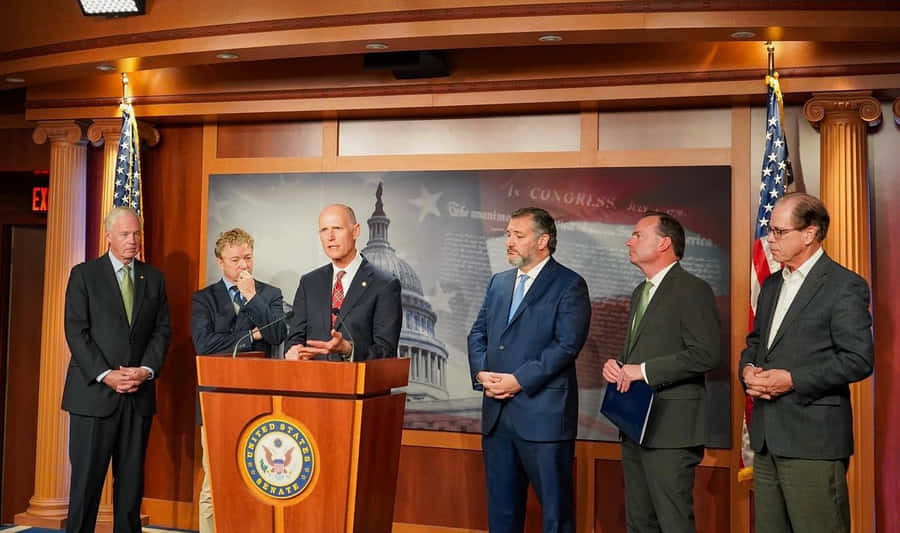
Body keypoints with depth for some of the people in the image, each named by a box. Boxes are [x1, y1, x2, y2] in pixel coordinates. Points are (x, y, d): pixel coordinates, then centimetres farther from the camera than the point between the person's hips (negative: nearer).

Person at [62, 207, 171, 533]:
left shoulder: (153, 278, 12)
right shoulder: (84, 274, 2)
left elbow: (162, 330, 8)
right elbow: (76, 332, -5)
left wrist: (146, 370, -8)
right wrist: (105, 375, -14)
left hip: (139, 394, 3)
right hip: (94, 392, -3)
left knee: (132, 478, 8)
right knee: (87, 478, -1)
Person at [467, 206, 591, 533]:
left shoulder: (570, 285, -5)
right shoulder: (498, 283, 15)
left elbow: (567, 345, -14)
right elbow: (477, 334, 15)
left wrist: (519, 380, -17)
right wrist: (481, 373, -4)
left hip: (543, 413, -6)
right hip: (497, 412, 6)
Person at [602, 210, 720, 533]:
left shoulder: (693, 290, -10)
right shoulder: (640, 292, 19)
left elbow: (705, 354, -19)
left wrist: (644, 370, -19)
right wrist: (616, 365, 5)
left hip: (670, 429, -9)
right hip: (635, 426, 9)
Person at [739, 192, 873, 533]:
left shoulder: (845, 286, -9)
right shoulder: (772, 284, 16)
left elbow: (859, 360, -15)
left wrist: (792, 380, -19)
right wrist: (747, 369, 1)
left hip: (813, 439, -8)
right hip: (767, 437, 8)